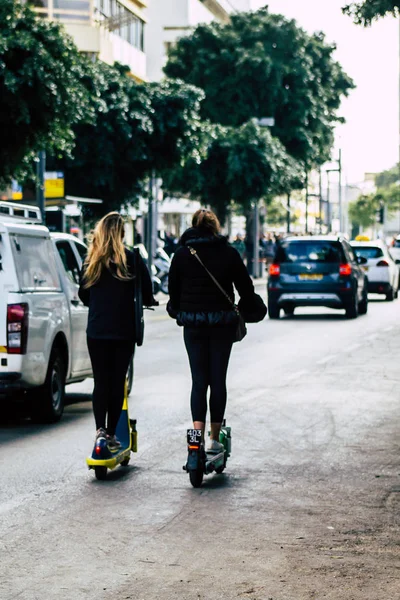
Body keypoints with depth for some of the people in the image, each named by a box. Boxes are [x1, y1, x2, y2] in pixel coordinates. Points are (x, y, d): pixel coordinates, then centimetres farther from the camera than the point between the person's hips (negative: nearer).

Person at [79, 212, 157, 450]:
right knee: (118, 381, 7)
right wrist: (150, 301, 20)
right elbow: (146, 295, -3)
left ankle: (100, 428, -10)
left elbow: (84, 296, 10)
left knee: (101, 381, 6)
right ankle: (111, 433, 8)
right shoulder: (132, 259, -7)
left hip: (97, 331, 2)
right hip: (124, 332, -1)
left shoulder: (91, 261, 1)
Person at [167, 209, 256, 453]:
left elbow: (174, 290, 5)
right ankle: (215, 438, 8)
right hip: (223, 322, 0)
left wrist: (177, 312, 22)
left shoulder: (181, 254, 1)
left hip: (193, 323, 0)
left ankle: (198, 431, -15)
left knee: (199, 380, 3)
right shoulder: (229, 252, -1)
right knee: (218, 379, 6)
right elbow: (246, 288, 1)